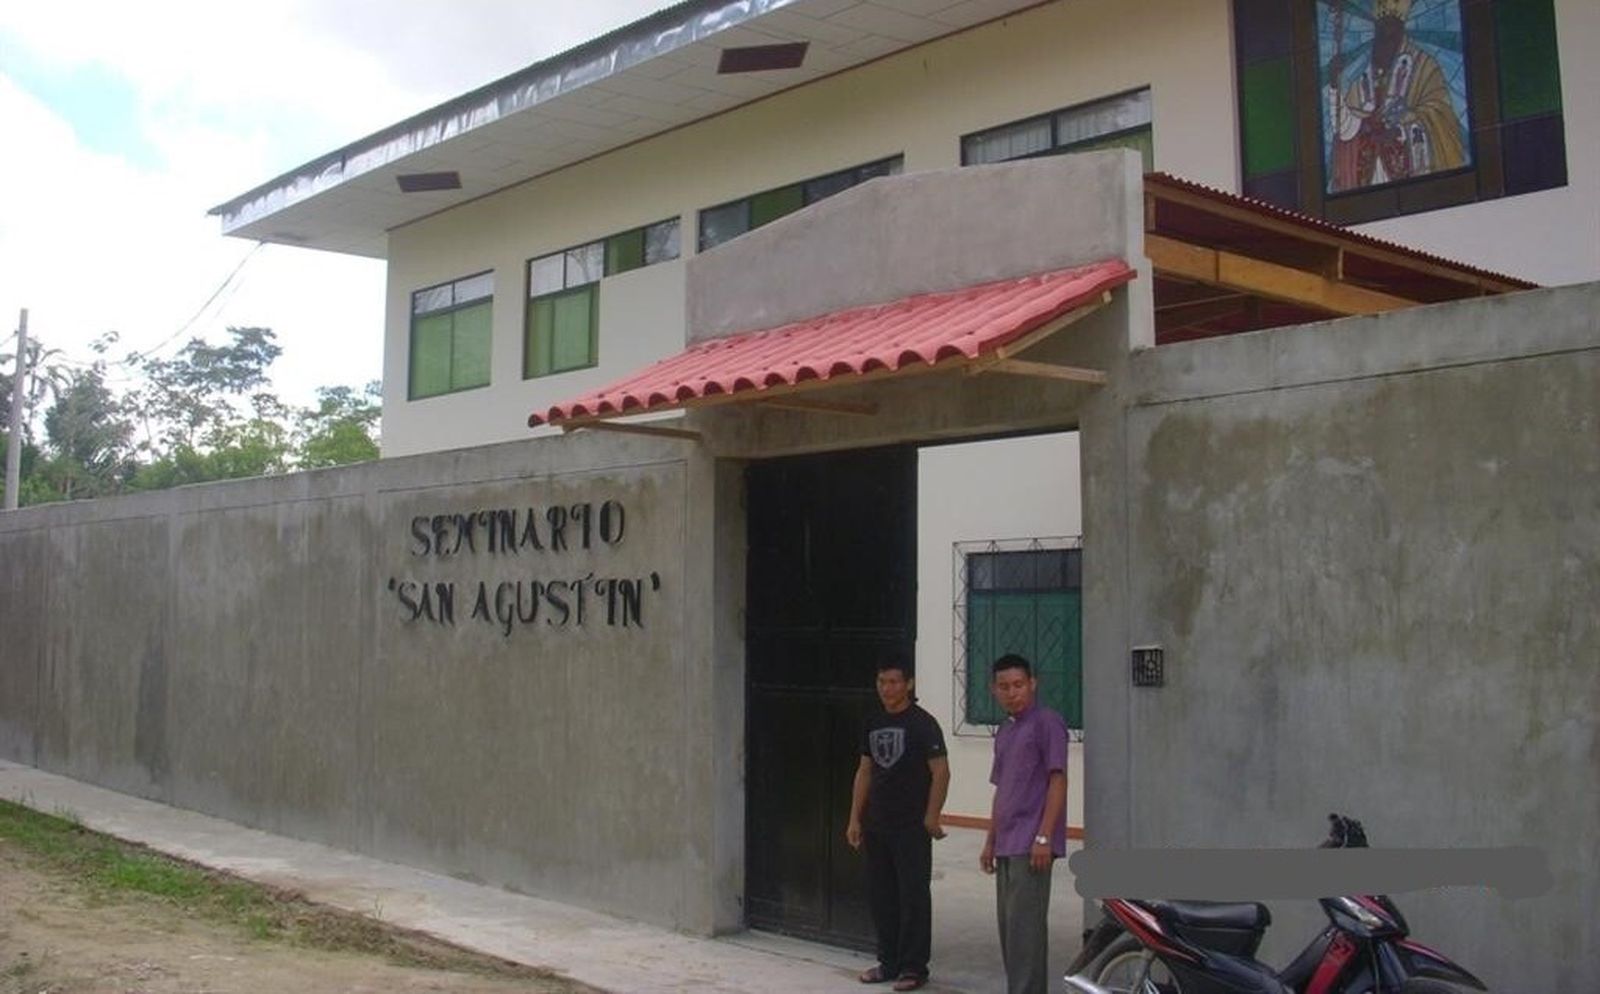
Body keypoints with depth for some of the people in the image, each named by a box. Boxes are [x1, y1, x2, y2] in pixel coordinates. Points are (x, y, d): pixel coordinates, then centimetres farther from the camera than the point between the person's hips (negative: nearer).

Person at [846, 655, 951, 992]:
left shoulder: (922, 723, -8)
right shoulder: (873, 723, 11)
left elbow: (941, 772, -11)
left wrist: (931, 818, -14)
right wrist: (855, 819, 12)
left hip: (911, 827, -7)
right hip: (877, 825, 7)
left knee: (913, 897, -1)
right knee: (880, 896, 11)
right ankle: (889, 962, 23)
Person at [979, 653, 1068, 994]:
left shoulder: (1047, 722, -6)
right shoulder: (1004, 730, 18)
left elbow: (1057, 780, -12)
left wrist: (1044, 837, -17)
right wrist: (990, 841, 20)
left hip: (1031, 845, -8)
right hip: (1006, 846, 8)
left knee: (1024, 924, -11)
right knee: (1008, 924, 10)